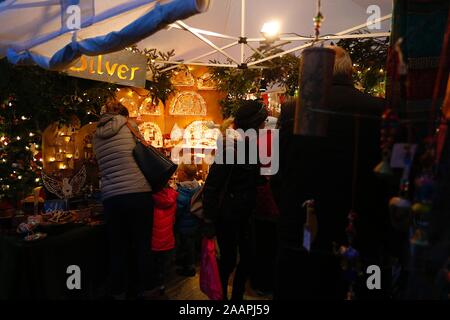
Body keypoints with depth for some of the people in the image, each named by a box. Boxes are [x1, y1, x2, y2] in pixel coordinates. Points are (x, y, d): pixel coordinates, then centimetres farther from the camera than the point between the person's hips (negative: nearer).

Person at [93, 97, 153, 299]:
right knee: (140, 248, 9)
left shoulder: (97, 135, 14)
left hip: (111, 198, 4)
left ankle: (117, 292, 24)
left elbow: (104, 166, 16)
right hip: (139, 194, -3)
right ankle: (135, 292, 19)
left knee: (117, 249, 13)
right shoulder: (128, 125, 3)